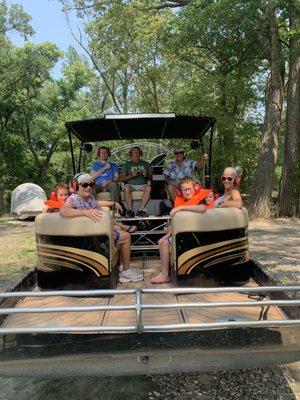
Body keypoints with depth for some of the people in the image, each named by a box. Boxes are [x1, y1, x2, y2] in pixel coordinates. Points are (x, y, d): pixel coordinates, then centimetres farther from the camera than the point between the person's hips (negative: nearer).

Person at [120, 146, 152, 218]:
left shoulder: (145, 164, 20)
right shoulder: (127, 164, 16)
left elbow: (150, 178, 13)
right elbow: (122, 178, 5)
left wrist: (147, 175, -11)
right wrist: (131, 175, -12)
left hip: (142, 185, 1)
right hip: (131, 185, -1)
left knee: (148, 188, -33)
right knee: (127, 188, -35)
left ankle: (141, 209, -33)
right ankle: (130, 210, -31)